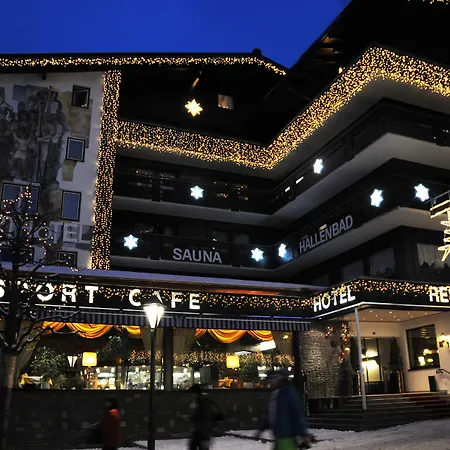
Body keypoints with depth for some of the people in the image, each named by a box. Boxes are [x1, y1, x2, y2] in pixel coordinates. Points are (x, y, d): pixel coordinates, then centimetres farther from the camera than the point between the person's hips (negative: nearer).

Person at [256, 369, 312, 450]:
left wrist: (304, 434, -18)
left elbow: (299, 414, -16)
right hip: (279, 435, 9)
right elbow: (270, 414, 22)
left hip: (287, 436, -9)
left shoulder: (289, 392, -14)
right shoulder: (275, 393, 13)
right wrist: (262, 429, 23)